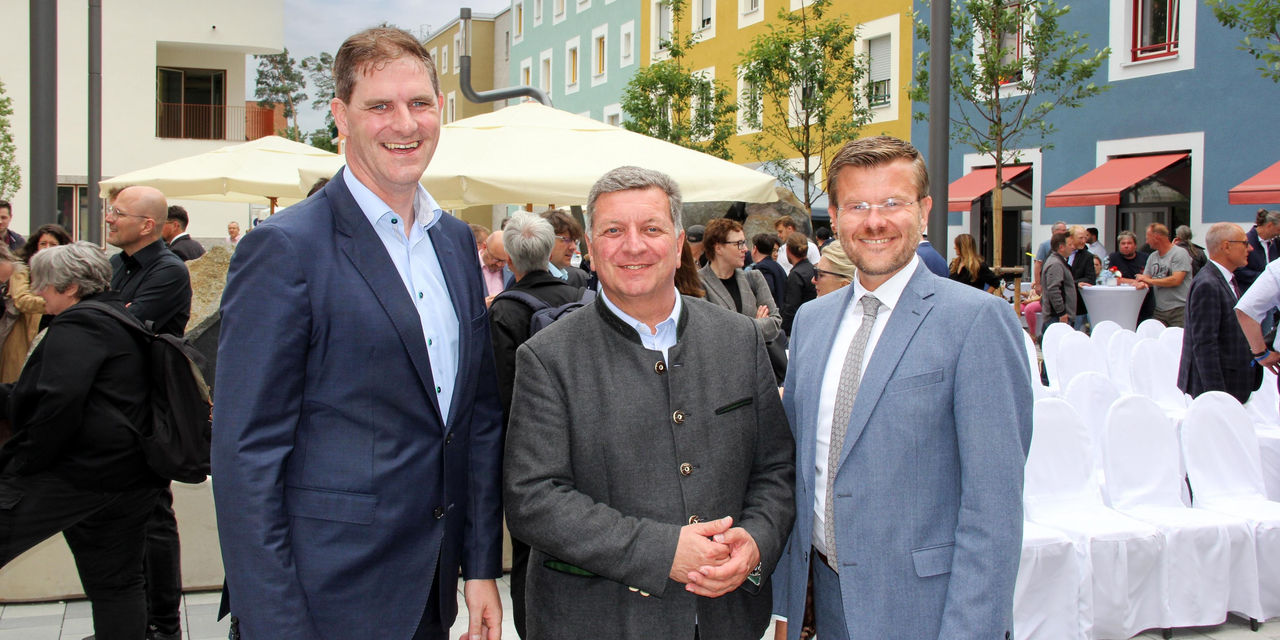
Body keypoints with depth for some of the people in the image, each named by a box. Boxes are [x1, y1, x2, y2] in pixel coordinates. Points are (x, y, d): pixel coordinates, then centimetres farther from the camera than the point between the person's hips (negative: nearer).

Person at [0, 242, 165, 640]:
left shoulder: (76, 326, -9)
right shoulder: (122, 319, 20)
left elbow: (59, 401, -23)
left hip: (79, 473, -10)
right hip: (134, 478, 10)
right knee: (118, 584, 14)